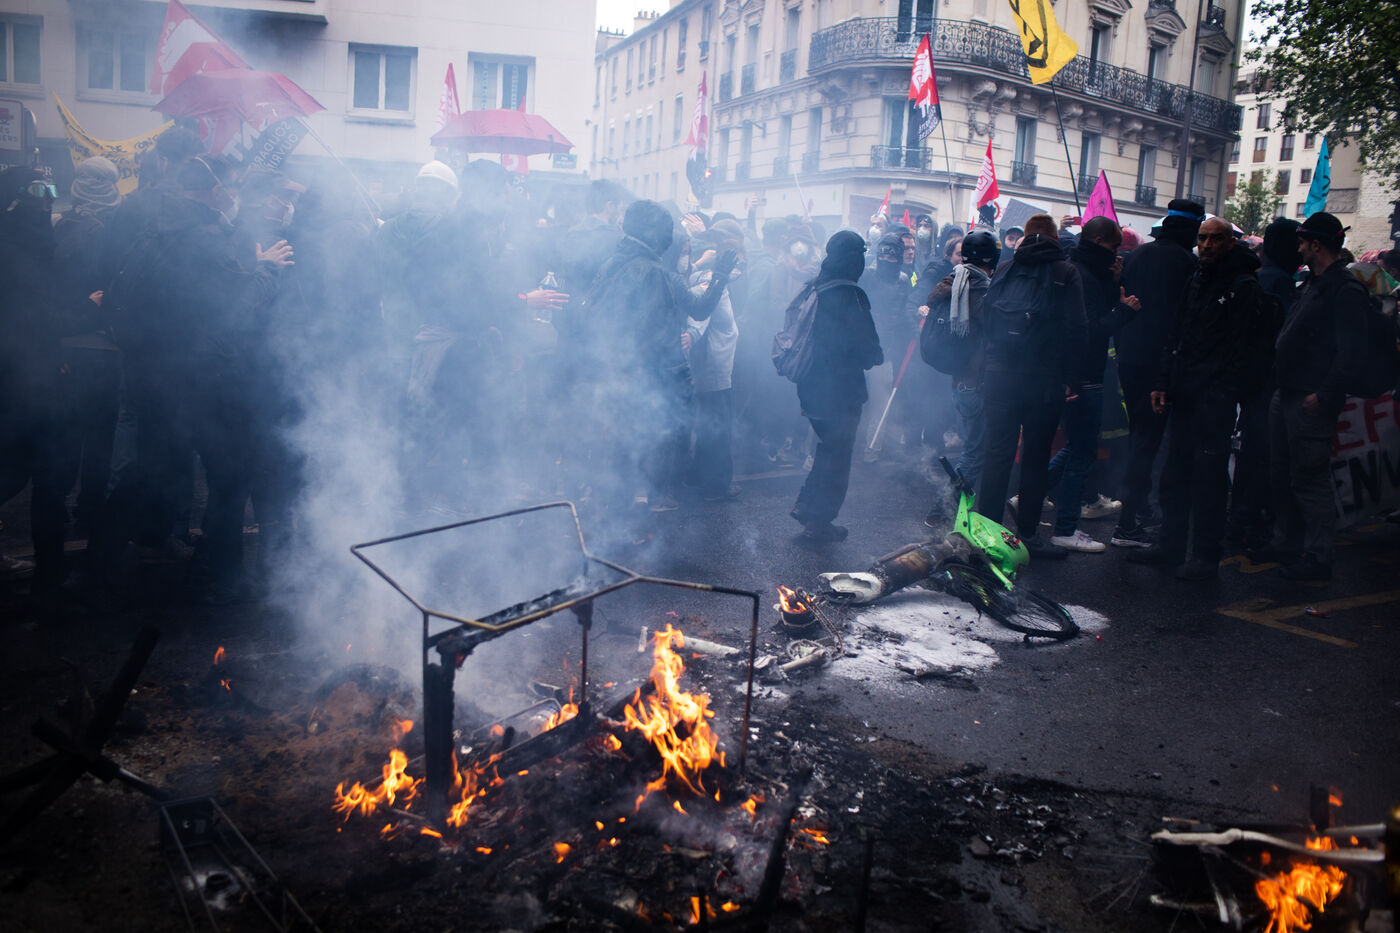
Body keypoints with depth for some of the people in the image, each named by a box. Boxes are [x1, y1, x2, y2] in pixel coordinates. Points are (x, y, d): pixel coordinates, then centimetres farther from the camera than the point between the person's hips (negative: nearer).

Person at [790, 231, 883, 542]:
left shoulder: (811, 288, 3)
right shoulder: (849, 295, -20)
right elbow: (869, 350, -17)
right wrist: (876, 356, 4)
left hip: (811, 386, 7)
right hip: (840, 390, -7)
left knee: (829, 447, 24)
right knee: (838, 456, 7)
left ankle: (806, 505, 25)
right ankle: (820, 522, 14)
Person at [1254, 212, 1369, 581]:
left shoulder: (1346, 290, -14)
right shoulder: (1311, 284, 16)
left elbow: (1351, 352, -21)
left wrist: (1323, 395, -23)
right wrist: (1282, 385, 15)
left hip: (1312, 403, -10)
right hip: (1286, 396, 10)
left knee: (1310, 480, -3)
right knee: (1282, 476, 16)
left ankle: (1317, 558, 6)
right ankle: (1286, 544, 29)